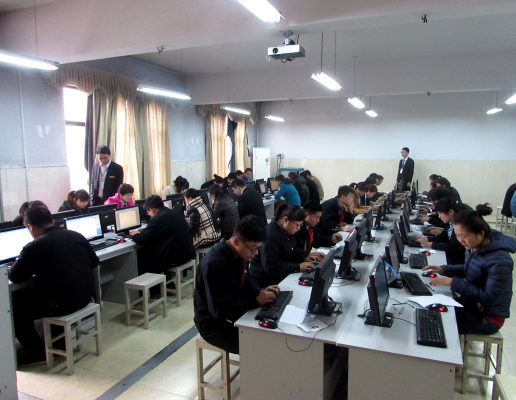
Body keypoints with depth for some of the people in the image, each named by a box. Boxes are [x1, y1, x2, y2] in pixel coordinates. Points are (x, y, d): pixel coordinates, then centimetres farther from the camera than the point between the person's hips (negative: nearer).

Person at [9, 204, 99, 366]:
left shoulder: (34, 247, -16)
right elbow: (94, 261, 11)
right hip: (85, 297, 7)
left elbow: (14, 277, -9)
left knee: (14, 306, 13)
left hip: (61, 303, -7)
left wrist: (33, 268, 11)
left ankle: (38, 352, 17)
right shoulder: (76, 236, 2)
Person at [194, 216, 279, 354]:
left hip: (235, 315, 8)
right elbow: (220, 310, -27)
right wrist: (257, 301, -23)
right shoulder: (214, 264, -28)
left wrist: (259, 292, -7)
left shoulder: (240, 254, -3)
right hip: (214, 326, -7)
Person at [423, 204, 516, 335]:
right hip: (470, 305, 8)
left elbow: (490, 298, -27)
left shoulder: (500, 260, -28)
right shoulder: (473, 247, -4)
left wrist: (454, 283, -28)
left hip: (488, 318, -8)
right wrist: (443, 269, -1)